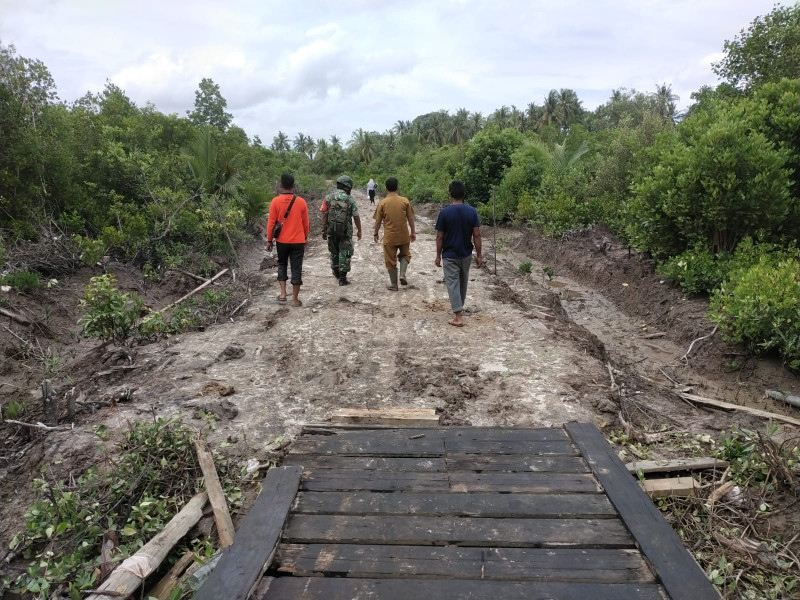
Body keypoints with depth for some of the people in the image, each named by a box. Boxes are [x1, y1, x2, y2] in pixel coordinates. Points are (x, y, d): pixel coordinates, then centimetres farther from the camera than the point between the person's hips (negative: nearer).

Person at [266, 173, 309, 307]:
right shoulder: (301, 202, -5)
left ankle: (283, 294, 12)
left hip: (282, 241, 0)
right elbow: (305, 224, 3)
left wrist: (269, 240, 5)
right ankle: (295, 299, 9)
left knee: (282, 264, 21)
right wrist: (305, 239, 17)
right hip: (298, 241, 0)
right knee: (296, 269, 5)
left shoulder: (275, 201, -8)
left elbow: (271, 223, -5)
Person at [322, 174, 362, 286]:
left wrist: (324, 230, 5)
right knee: (345, 254, 4)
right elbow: (356, 217, -3)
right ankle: (342, 278, 1)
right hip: (345, 231, -3)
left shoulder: (329, 198, 0)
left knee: (334, 252, 21)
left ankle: (336, 272, 38)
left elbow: (324, 215, -1)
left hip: (331, 230, 3)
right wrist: (359, 231, 8)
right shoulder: (350, 199, -7)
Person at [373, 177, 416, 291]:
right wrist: (413, 232, 11)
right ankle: (402, 275, 4)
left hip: (389, 237, -1)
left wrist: (375, 234, 12)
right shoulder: (405, 201, -5)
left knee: (390, 260, 10)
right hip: (404, 235, 1)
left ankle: (394, 285, 15)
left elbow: (378, 221, -2)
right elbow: (410, 218, 0)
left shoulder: (382, 203, -7)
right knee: (405, 255, 24)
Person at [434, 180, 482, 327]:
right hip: (466, 254, 3)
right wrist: (479, 255, 1)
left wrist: (438, 255, 1)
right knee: (463, 281, 22)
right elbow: (477, 235, -6)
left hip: (450, 255, -3)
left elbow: (440, 237, -10)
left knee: (453, 283, 1)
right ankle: (460, 307, 38)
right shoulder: (472, 211, -6)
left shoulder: (444, 212, -13)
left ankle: (458, 317, -5)